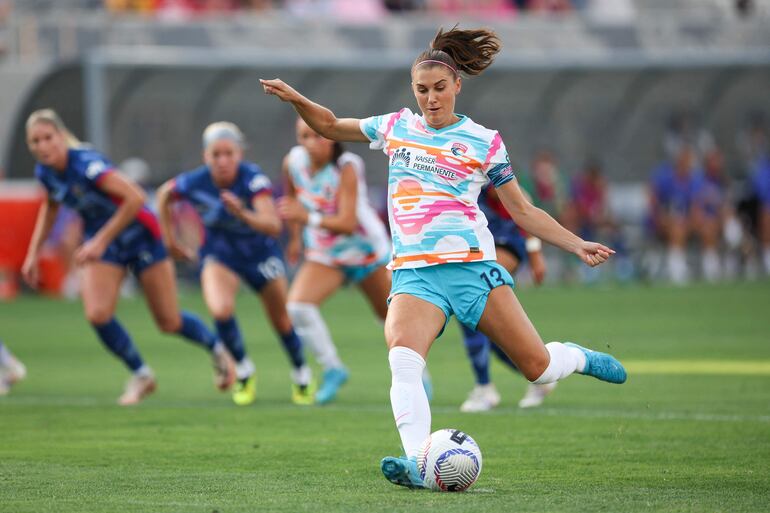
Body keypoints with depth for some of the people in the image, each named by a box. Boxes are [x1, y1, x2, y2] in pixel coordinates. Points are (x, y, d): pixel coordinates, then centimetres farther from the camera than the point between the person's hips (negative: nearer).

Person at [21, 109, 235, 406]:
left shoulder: (86, 165, -30)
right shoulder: (45, 172, -7)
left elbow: (135, 198, -37)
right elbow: (51, 206, 16)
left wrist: (101, 241, -35)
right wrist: (34, 252, 9)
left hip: (138, 234, -6)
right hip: (101, 244, 6)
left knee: (169, 323, 2)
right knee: (97, 314, -17)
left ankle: (217, 350, 33)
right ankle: (141, 375, 5)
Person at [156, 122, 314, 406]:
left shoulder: (253, 178, -31)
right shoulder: (194, 183, -24)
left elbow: (273, 226, -42)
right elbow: (164, 195, 0)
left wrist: (243, 214, -59)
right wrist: (170, 240, 6)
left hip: (261, 252, 0)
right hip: (218, 253, 0)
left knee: (281, 321, 9)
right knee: (220, 309, -26)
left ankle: (301, 375, 39)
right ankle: (243, 370, 0)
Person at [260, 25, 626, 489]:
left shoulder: (483, 141, 8)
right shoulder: (397, 128, 15)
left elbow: (524, 212, 12)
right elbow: (330, 126, 26)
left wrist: (576, 244, 3)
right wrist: (297, 99, 8)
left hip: (472, 264, -1)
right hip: (414, 272, 1)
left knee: (539, 368, 0)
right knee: (402, 359, -29)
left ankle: (578, 358, 35)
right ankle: (418, 462, -38)